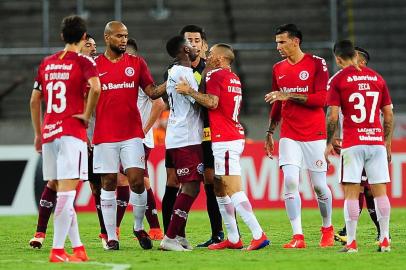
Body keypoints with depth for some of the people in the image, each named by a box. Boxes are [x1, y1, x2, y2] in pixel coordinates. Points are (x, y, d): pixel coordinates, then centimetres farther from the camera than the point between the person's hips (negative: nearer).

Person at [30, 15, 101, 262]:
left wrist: (38, 134, 25)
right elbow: (95, 87, -22)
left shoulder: (47, 63, 15)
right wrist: (87, 115, -9)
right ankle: (57, 250, -16)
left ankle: (78, 247, 14)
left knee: (63, 192, 12)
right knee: (67, 192, -9)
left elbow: (34, 100, 18)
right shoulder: (83, 62, -3)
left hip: (49, 132, 6)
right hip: (72, 131, -6)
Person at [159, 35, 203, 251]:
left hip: (176, 138, 11)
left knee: (189, 187, 15)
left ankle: (179, 235, 16)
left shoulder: (173, 72, 17)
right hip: (186, 139, -11)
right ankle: (170, 237, -14)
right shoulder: (183, 73, -14)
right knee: (191, 187, -11)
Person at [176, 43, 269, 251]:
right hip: (235, 138, 10)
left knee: (234, 190, -13)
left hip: (223, 140, -10)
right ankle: (233, 238, 13)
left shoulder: (216, 76, -9)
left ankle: (258, 235, -18)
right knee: (220, 190, 14)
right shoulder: (234, 78, 19)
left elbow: (212, 102, -21)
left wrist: (189, 91, -12)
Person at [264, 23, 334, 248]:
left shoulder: (316, 64, -6)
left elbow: (322, 99, -14)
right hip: (289, 136, 4)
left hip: (314, 135, -4)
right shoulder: (278, 69, 11)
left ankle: (327, 229, 25)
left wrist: (289, 96, -19)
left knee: (319, 185, 2)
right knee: (290, 181, -12)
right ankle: (298, 236, -12)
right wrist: (270, 132, 17)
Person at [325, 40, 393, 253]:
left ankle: (351, 242, -5)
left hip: (352, 143, -3)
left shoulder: (337, 80, -2)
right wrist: (388, 143, 19)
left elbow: (333, 117, -8)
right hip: (377, 142, 3)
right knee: (380, 192, 7)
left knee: (351, 193, -1)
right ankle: (385, 240, 6)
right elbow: (388, 115, 11)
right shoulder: (376, 78, 10)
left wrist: (329, 143, 4)